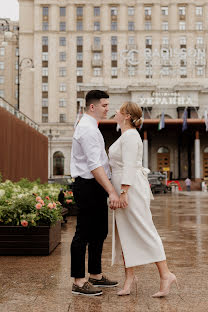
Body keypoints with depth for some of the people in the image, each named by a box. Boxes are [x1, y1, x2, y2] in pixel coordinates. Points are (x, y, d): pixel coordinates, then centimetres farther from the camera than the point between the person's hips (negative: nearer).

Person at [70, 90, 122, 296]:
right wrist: (112, 192, -27)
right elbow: (94, 166, -24)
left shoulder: (90, 127, 18)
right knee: (84, 234, -3)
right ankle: (79, 282, 5)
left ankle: (96, 275, 27)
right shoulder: (88, 129, -16)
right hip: (88, 187, -11)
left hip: (95, 188, 11)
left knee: (99, 232, 16)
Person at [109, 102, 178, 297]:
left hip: (131, 188, -10)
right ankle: (129, 276, 13)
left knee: (144, 232, -7)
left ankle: (165, 274, -1)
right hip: (124, 189, 10)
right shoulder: (126, 135, 19)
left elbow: (129, 166, -20)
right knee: (124, 233, 8)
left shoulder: (130, 136, -12)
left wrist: (124, 192, -24)